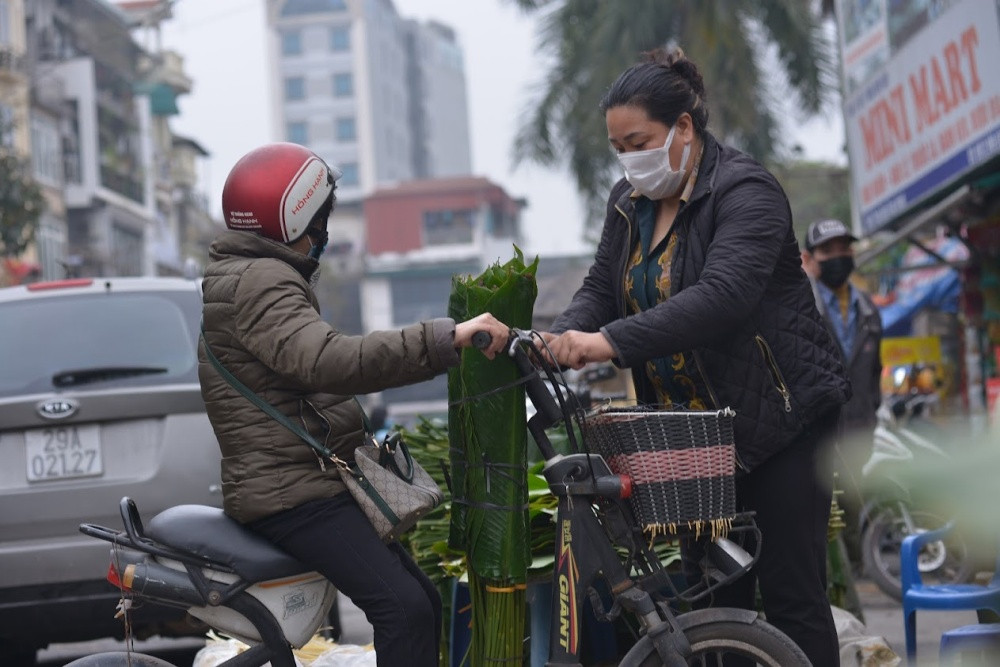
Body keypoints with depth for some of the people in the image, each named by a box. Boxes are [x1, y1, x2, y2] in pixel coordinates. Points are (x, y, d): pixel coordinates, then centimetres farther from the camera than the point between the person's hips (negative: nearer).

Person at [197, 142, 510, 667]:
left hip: (300, 480, 11)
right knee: (404, 609, -23)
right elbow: (328, 361, -33)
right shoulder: (259, 282, -15)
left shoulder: (251, 276, 21)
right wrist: (445, 340, -39)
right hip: (292, 491, -11)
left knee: (423, 605, 8)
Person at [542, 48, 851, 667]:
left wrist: (612, 341, -38)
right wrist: (563, 339, -17)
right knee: (716, 591, 7)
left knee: (791, 592, -6)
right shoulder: (629, 202, 9)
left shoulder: (745, 190, -17)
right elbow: (602, 287, 6)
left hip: (780, 417, -7)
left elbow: (723, 295, -31)